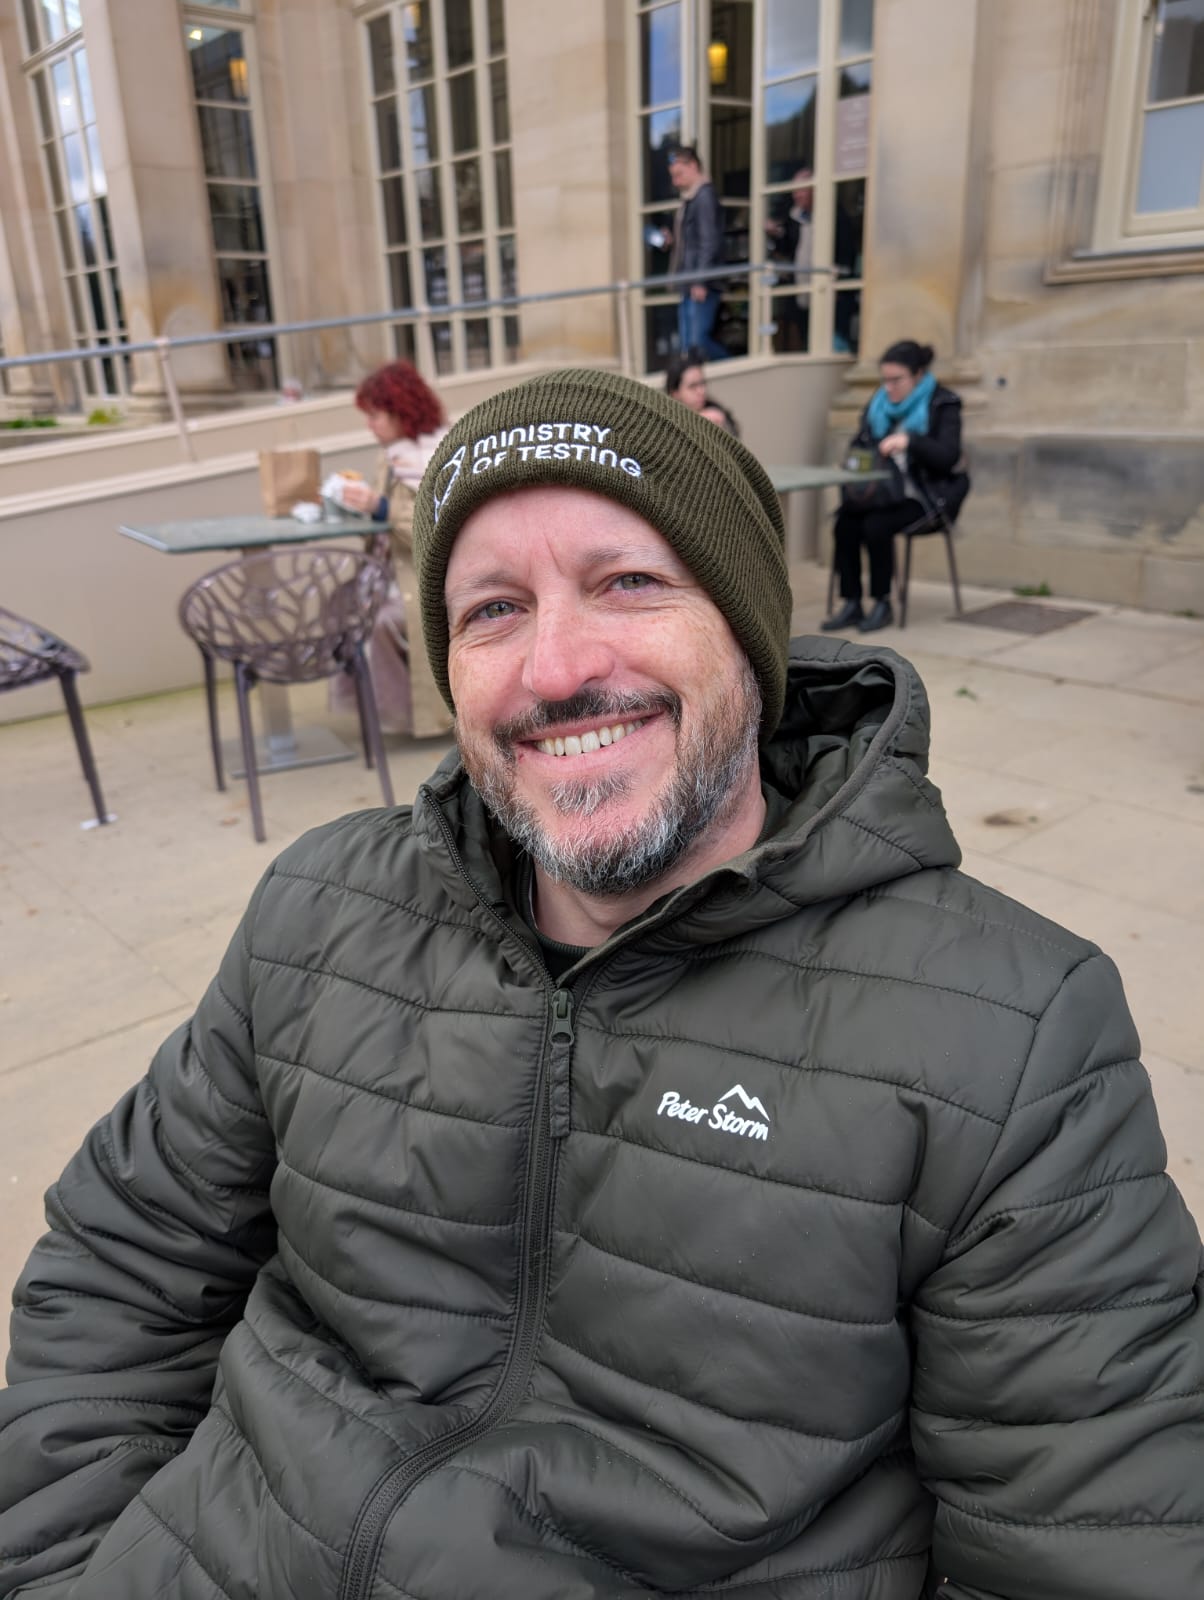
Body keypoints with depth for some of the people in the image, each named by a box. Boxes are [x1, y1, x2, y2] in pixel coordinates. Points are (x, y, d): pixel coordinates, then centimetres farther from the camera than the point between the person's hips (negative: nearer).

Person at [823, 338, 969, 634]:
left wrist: (909, 441, -30)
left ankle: (883, 604, -13)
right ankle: (851, 604, -14)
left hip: (923, 494, -5)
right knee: (845, 523, -24)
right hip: (883, 490, 5)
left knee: (876, 525, -30)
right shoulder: (879, 401, 13)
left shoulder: (942, 404, -3)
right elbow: (859, 444, 18)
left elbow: (949, 455, -14)